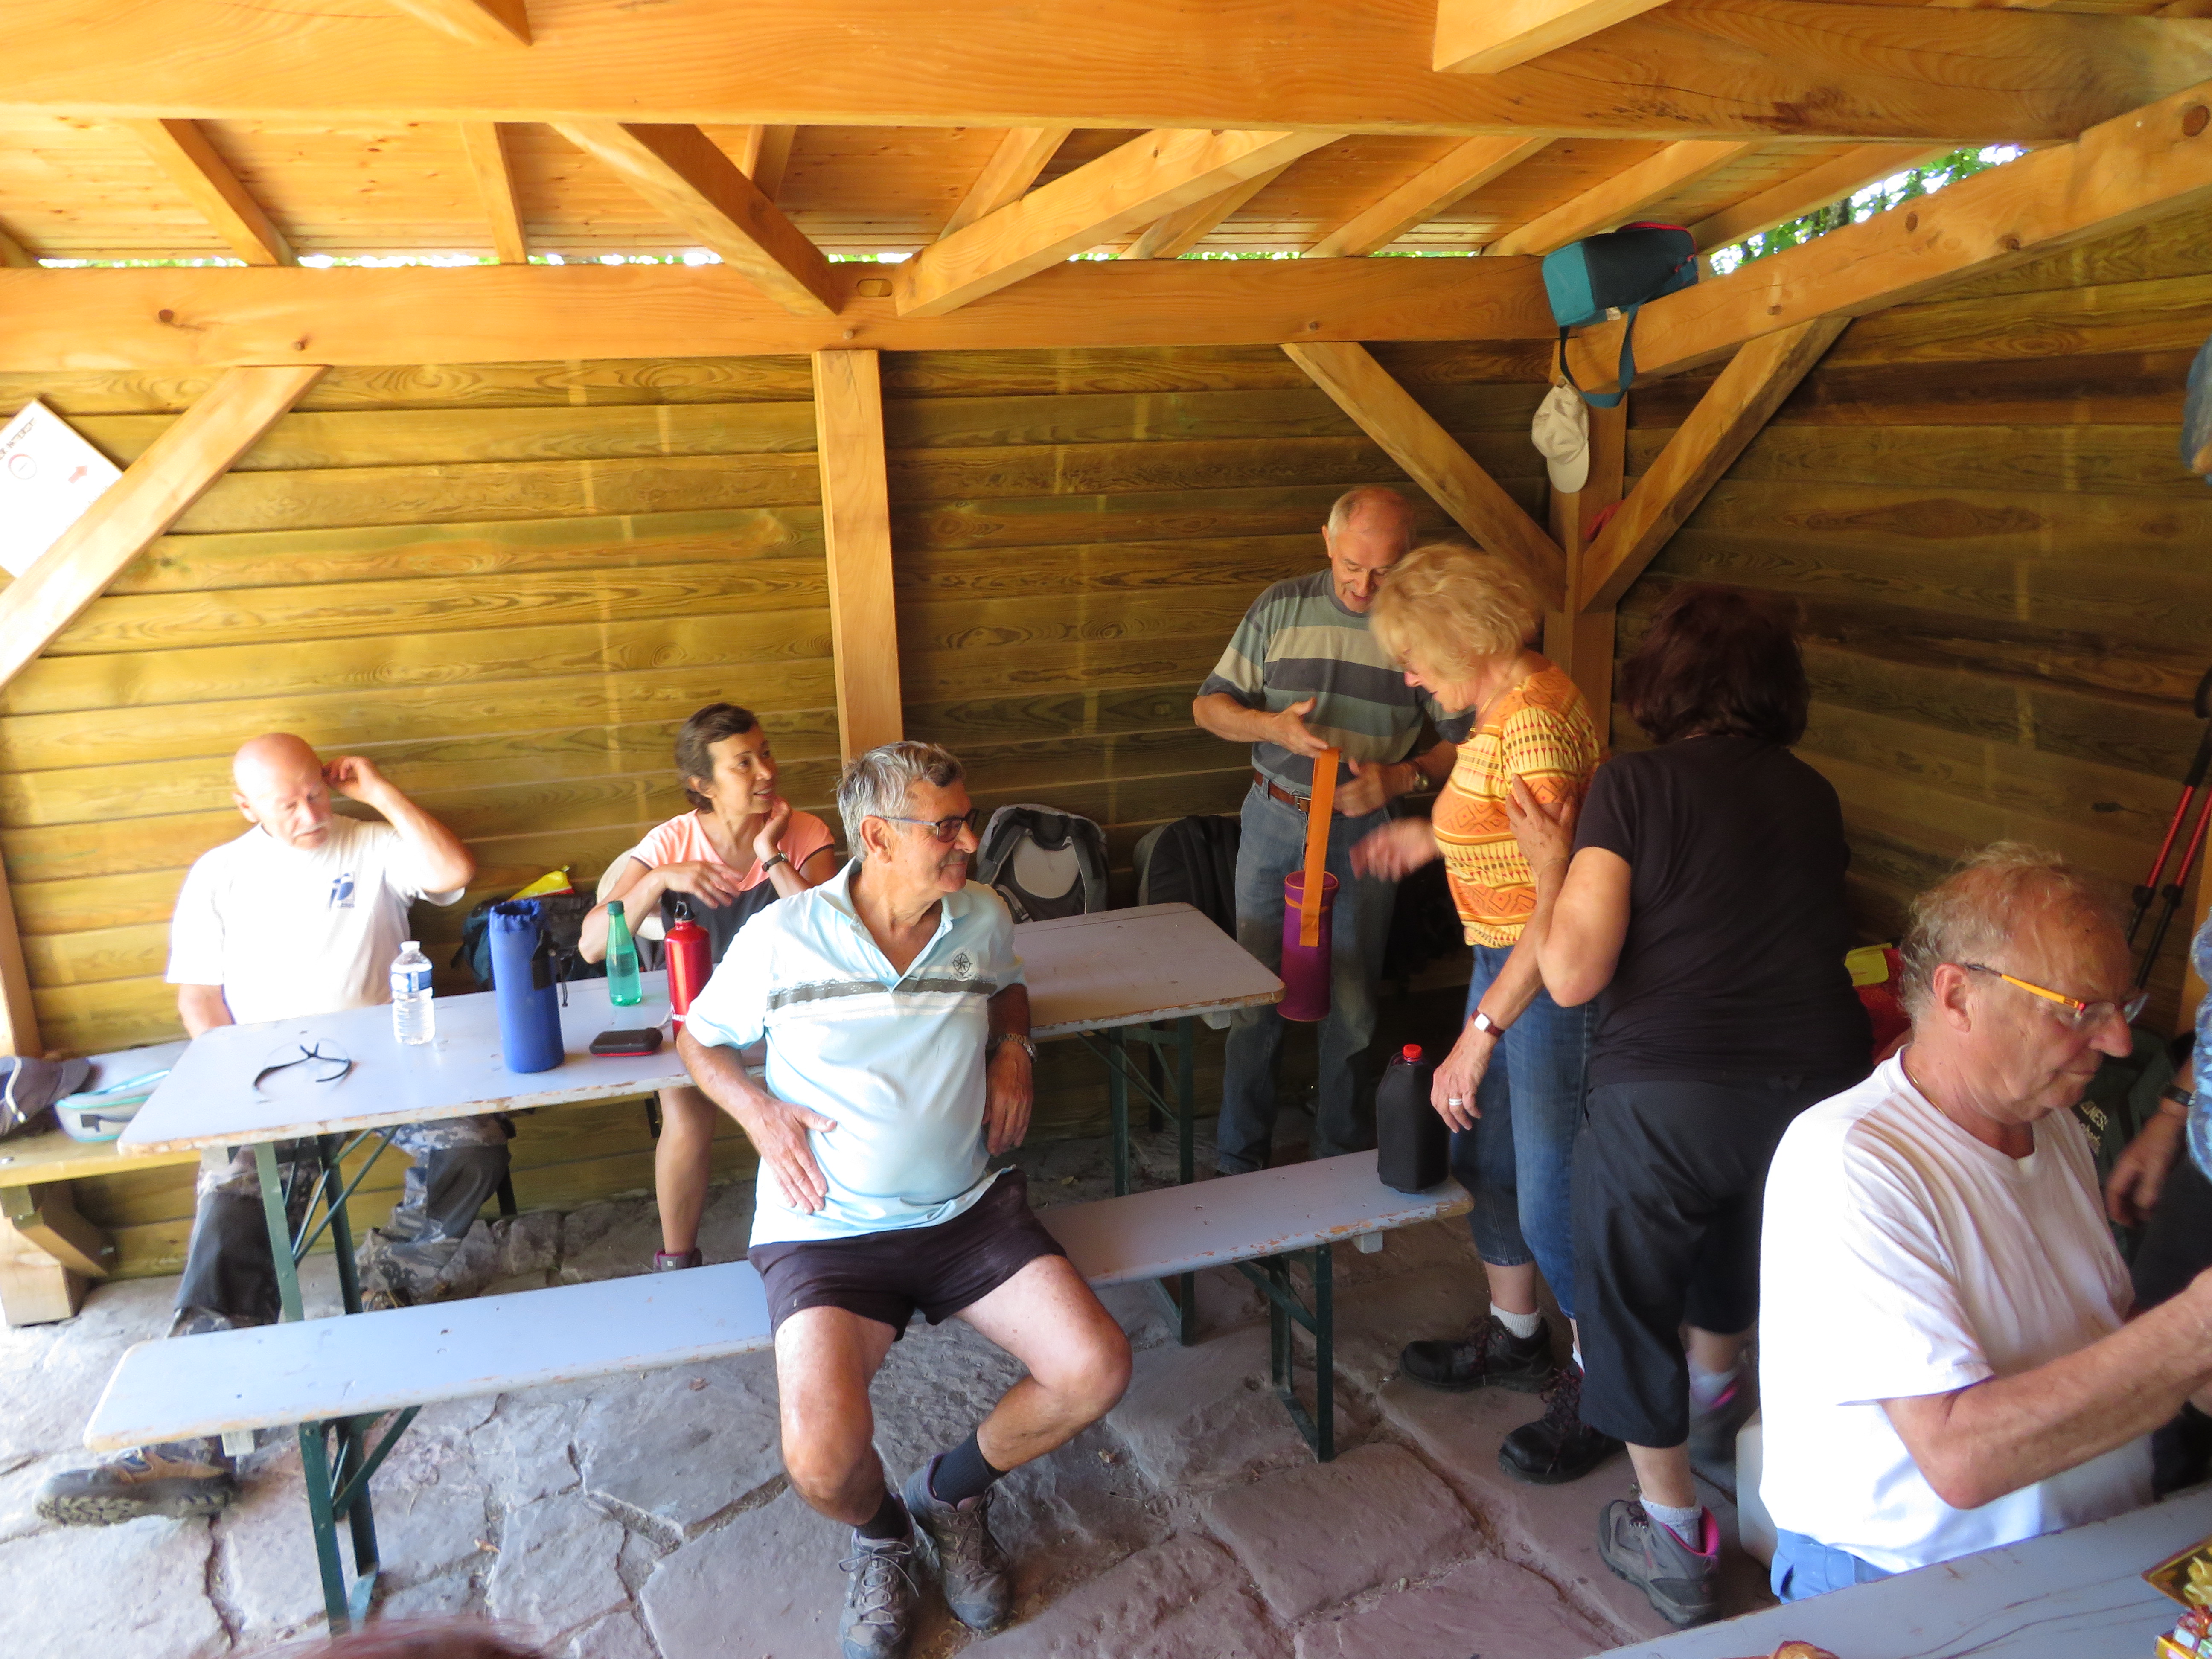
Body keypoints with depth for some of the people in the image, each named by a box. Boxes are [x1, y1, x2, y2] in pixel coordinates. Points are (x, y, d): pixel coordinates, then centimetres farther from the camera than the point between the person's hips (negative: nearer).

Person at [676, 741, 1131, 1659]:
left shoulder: (983, 920, 4)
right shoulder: (781, 939, -7)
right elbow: (698, 1038, 10)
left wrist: (1013, 1048, 7)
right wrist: (760, 1112, -8)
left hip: (969, 1207, 4)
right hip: (828, 1229, -3)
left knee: (1096, 1369, -15)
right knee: (825, 1458, -26)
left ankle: (950, 1489, 17)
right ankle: (880, 1531, 16)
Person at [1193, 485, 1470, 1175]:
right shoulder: (1281, 607, -2)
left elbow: (1462, 741, -1)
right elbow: (1209, 704, 2)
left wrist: (1403, 776, -19)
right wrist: (1274, 726, -17)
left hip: (1365, 830, -1)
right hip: (1274, 818, 1)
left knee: (1352, 1002, 8)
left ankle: (1342, 1156, 26)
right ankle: (1239, 1162, 22)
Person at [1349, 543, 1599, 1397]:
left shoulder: (1533, 722, -24)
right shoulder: (1506, 703, 8)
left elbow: (1560, 906, -29)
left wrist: (1480, 1033, -28)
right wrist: (1434, 837, 19)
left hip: (1550, 979, -10)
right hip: (1504, 960, 10)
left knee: (1551, 1197, 1)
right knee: (1483, 1158, 21)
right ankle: (1514, 1337, 41)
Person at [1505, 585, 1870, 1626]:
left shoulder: (1634, 786, -7)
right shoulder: (1812, 796, 9)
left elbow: (1573, 974, -13)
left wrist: (1550, 867, 3)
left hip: (1663, 1095, -5)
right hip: (1817, 1085, 6)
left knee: (1627, 1300, 16)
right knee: (1734, 1248, 33)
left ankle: (1674, 1545, 27)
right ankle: (1713, 1398, 59)